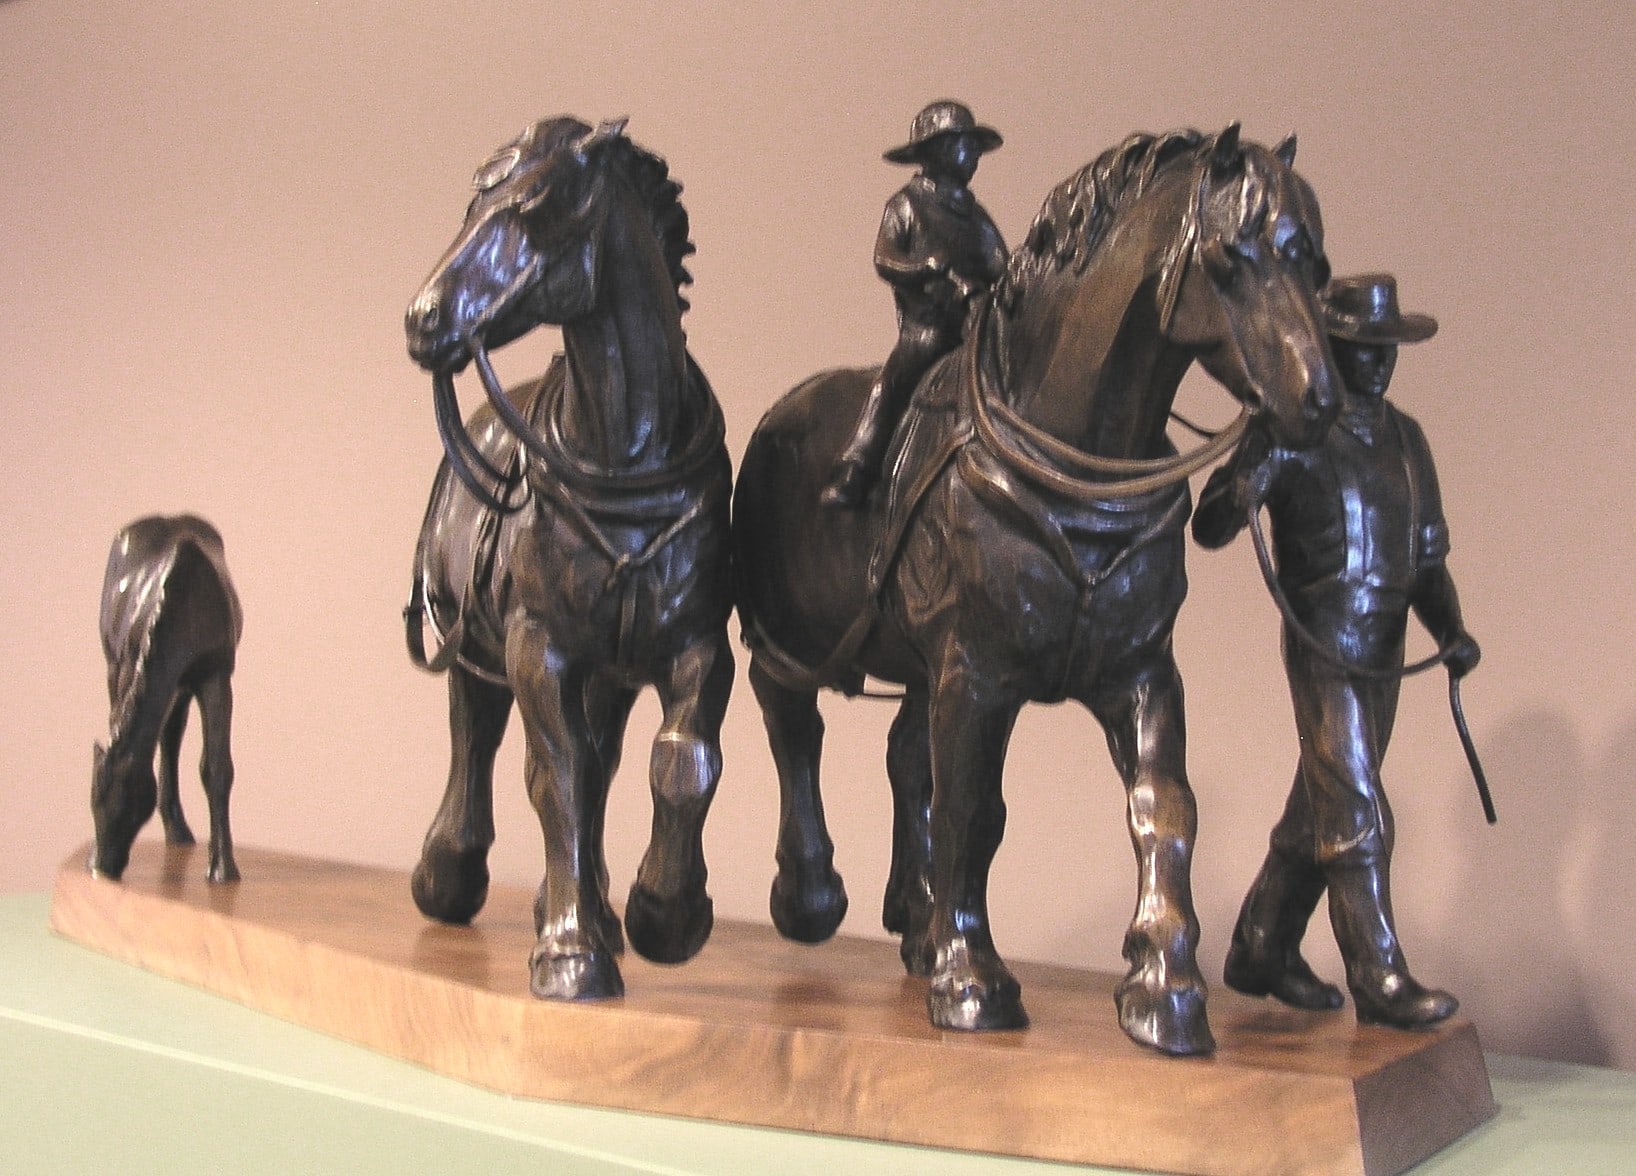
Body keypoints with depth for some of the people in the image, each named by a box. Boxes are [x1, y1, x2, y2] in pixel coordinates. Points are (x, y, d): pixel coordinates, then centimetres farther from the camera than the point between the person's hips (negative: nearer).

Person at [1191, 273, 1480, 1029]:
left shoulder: (1405, 439, 11)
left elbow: (1427, 550, 16)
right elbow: (1209, 530, -12)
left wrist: (1450, 629, 1)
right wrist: (1240, 494, -34)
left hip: (1383, 653, 7)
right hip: (1323, 653, -7)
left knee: (1320, 812, 15)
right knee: (1357, 818, -7)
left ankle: (1261, 952, 28)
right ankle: (1379, 980, -1)